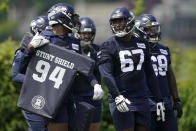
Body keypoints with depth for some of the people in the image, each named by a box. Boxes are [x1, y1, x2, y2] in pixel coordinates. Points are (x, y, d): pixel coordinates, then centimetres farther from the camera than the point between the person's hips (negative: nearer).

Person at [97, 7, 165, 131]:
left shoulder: (142, 44, 11)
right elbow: (106, 74, -16)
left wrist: (159, 100, 13)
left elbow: (149, 74, 16)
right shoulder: (109, 46, -4)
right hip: (121, 99, -5)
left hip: (141, 98, 5)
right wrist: (117, 96, -31)